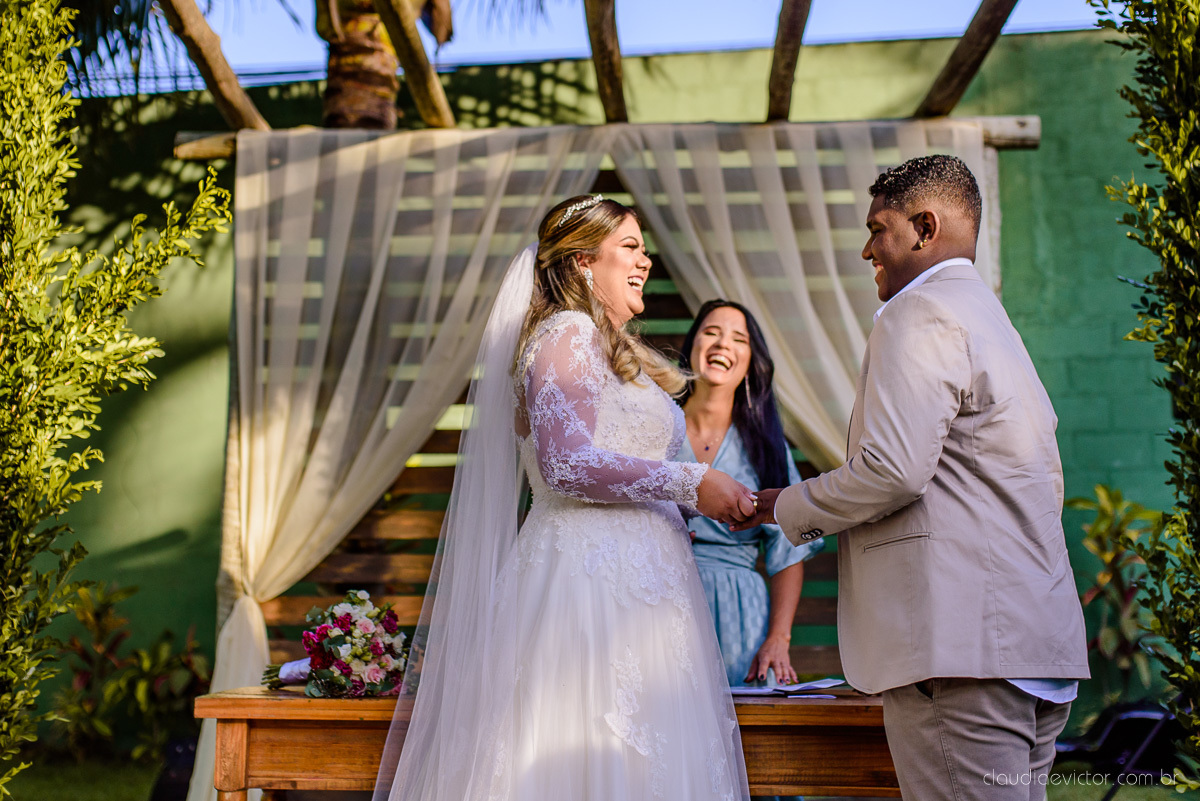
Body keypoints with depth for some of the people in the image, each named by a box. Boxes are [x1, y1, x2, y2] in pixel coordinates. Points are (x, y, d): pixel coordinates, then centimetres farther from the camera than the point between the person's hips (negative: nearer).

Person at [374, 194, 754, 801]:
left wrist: (707, 501, 18)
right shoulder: (568, 332, -5)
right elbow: (567, 465, -16)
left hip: (635, 582, 9)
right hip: (593, 578, -9)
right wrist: (692, 483, -13)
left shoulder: (615, 355, 25)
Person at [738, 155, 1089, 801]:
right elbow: (1048, 483, 26)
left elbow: (893, 468, -19)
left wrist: (788, 507, -4)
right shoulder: (995, 321, 24)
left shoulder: (919, 317, -7)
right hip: (1033, 636, 10)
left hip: (960, 639, -10)